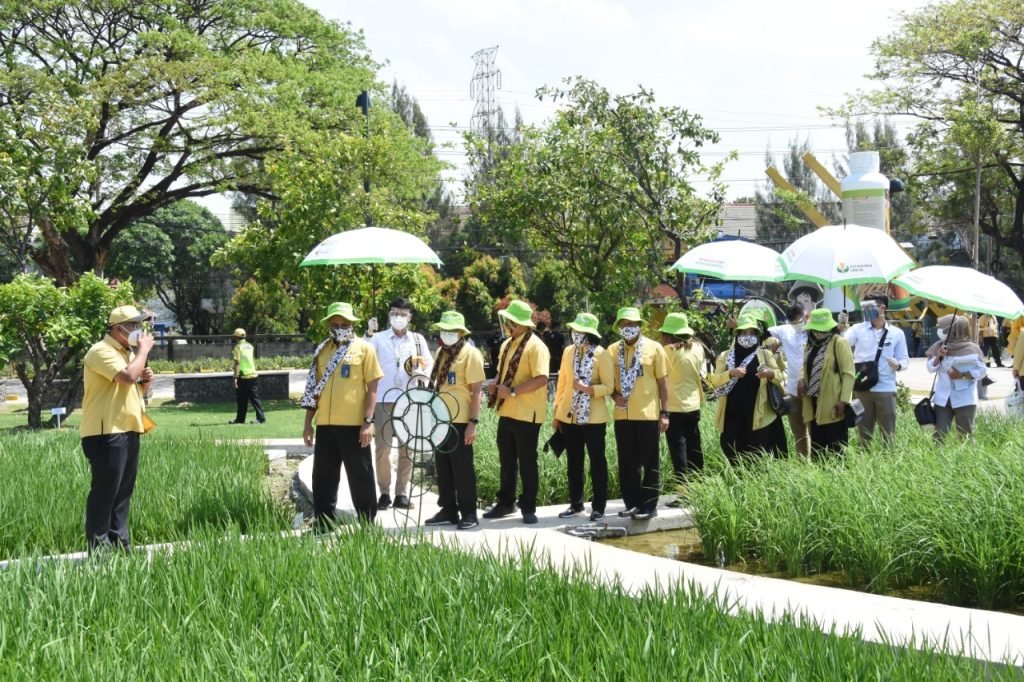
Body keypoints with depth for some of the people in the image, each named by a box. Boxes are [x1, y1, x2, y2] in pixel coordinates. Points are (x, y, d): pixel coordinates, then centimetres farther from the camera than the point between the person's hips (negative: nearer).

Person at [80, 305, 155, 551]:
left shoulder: (127, 352, 18)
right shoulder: (102, 351, -13)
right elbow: (128, 376, -28)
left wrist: (146, 381, 5)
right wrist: (144, 350, -13)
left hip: (128, 431, 10)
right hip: (106, 433, -10)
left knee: (123, 490, 11)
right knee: (104, 490, -7)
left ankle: (119, 543, 17)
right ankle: (98, 547, -3)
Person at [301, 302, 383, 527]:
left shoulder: (364, 348, 0)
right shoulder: (322, 350, 13)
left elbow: (372, 388, -3)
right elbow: (313, 388, 16)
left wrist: (368, 421, -11)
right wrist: (308, 423, 11)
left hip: (354, 424, -4)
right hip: (325, 424, 4)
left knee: (360, 476, 2)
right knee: (323, 477, 8)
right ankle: (323, 524, 17)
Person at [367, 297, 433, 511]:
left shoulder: (418, 339, 11)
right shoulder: (378, 339, 6)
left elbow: (429, 363, 11)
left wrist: (423, 375, -9)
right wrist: (369, 334, -14)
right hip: (384, 399, -2)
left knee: (407, 449, 4)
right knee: (382, 448, -4)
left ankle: (402, 494, 11)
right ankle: (384, 493, 5)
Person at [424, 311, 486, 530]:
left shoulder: (470, 354, -8)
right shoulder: (441, 352, 13)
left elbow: (476, 391, -12)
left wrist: (473, 422, -17)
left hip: (459, 422, -7)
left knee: (462, 468, -1)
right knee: (443, 468, 12)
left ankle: (469, 514, 6)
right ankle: (448, 511, 20)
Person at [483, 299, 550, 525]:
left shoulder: (535, 346, -15)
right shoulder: (507, 344, 12)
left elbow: (541, 379, -24)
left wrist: (512, 391, -25)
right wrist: (496, 386, 1)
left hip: (526, 414, -8)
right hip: (506, 412, 8)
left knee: (527, 463, 1)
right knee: (506, 461, 14)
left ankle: (528, 508, 9)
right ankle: (505, 503, 23)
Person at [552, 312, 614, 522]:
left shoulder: (601, 355, -9)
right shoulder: (568, 351, 6)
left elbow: (609, 387, -9)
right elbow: (562, 382, 11)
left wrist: (587, 388, -25)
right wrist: (557, 412, 10)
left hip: (592, 417, -5)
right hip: (569, 416, 5)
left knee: (597, 462, 4)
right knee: (573, 462, 11)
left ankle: (598, 506, 10)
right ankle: (576, 503, 21)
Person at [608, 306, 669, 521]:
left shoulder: (654, 348, -1)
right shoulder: (612, 350, 7)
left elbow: (662, 381, 0)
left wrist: (664, 412, -4)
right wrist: (615, 395, -7)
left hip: (648, 414, -3)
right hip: (623, 415, 3)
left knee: (650, 462, 1)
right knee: (627, 462, 8)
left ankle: (649, 506, 6)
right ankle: (632, 503, 17)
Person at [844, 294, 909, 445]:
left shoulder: (897, 333, 6)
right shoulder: (857, 329, 4)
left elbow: (905, 359, 9)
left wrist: (898, 365, -14)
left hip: (886, 389, 0)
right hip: (862, 388, 0)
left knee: (888, 433, 2)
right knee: (863, 432, 8)